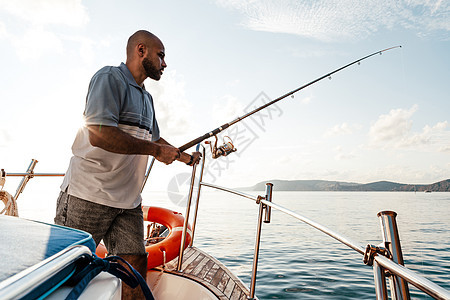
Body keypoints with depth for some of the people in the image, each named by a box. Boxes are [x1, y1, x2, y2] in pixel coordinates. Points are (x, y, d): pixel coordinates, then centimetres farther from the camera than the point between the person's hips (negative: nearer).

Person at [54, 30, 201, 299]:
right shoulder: (109, 78, -9)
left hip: (128, 200, 8)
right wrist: (155, 150, -16)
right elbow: (99, 134, -23)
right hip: (88, 195, -7)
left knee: (136, 262, 8)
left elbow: (155, 139, 29)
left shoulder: (146, 97, 18)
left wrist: (185, 157, 23)